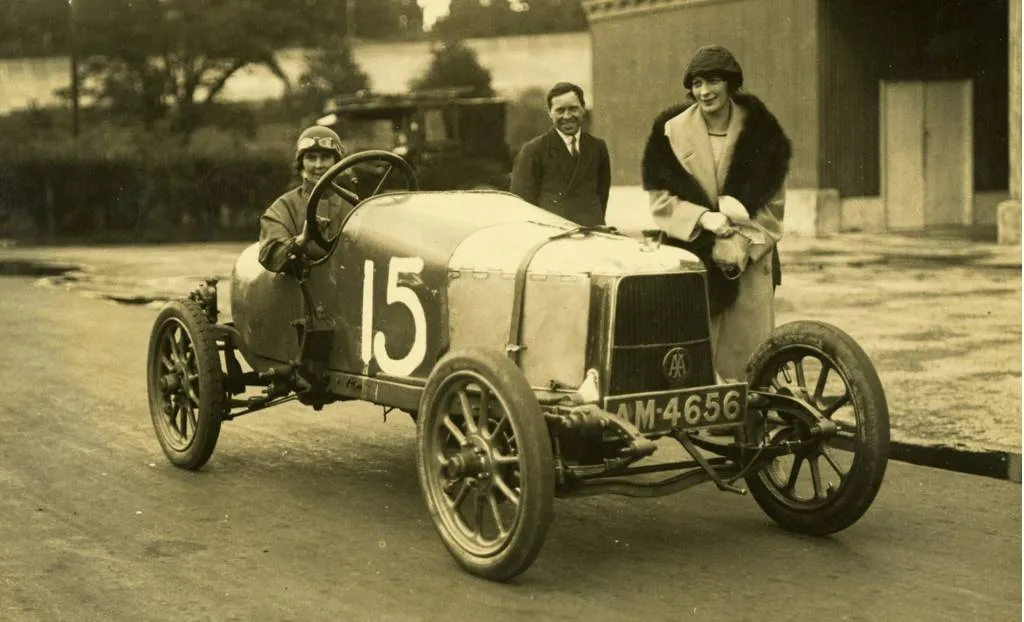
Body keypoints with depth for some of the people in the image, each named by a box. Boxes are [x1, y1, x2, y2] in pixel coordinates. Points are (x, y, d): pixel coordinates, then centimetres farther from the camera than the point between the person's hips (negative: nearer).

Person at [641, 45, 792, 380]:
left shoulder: (759, 131, 2)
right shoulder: (671, 131, 1)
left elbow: (772, 205, 3)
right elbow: (660, 200, 1)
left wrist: (742, 242, -11)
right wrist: (703, 218, -15)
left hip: (749, 261, 1)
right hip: (690, 261, 0)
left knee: (747, 348, -1)